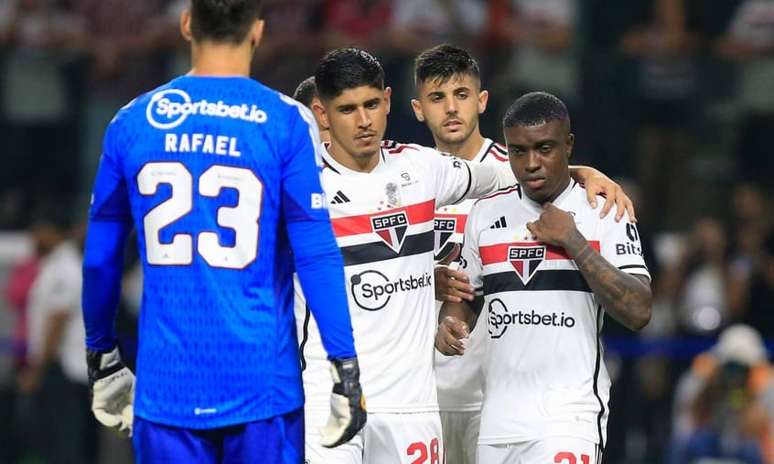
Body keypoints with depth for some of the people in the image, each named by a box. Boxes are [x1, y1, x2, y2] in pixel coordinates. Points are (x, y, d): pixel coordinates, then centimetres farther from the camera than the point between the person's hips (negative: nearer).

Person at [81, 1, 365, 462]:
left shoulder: (134, 121, 4)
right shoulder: (285, 122, -5)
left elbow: (100, 258, 10)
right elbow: (316, 254, -9)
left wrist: (101, 357, 23)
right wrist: (346, 368, -5)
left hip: (167, 385, 2)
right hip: (260, 383, -2)